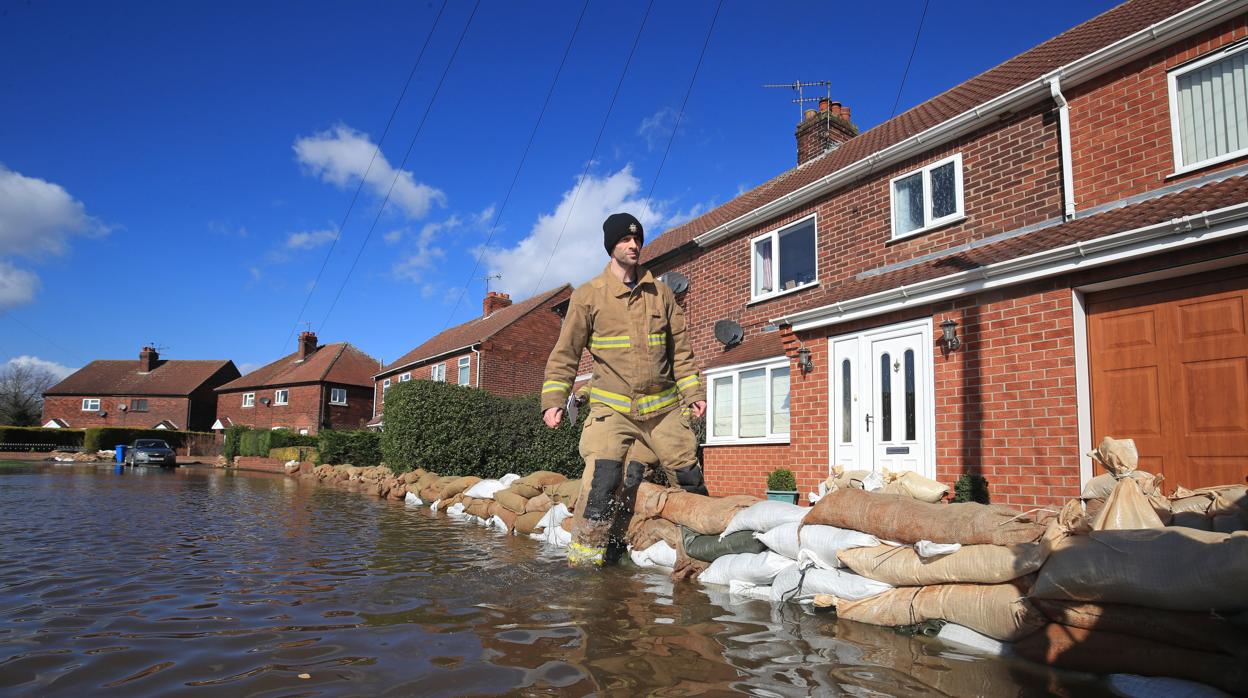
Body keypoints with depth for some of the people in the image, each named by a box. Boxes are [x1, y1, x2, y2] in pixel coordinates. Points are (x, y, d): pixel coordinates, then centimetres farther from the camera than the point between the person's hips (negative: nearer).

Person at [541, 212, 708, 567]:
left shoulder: (661, 293, 9)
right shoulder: (588, 295, 0)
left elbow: (680, 348, 13)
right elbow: (565, 352, 2)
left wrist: (693, 392, 6)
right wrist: (553, 399, -6)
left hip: (663, 407, 3)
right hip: (612, 407, -3)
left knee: (691, 477, 10)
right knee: (602, 478, -20)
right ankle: (583, 555, -8)